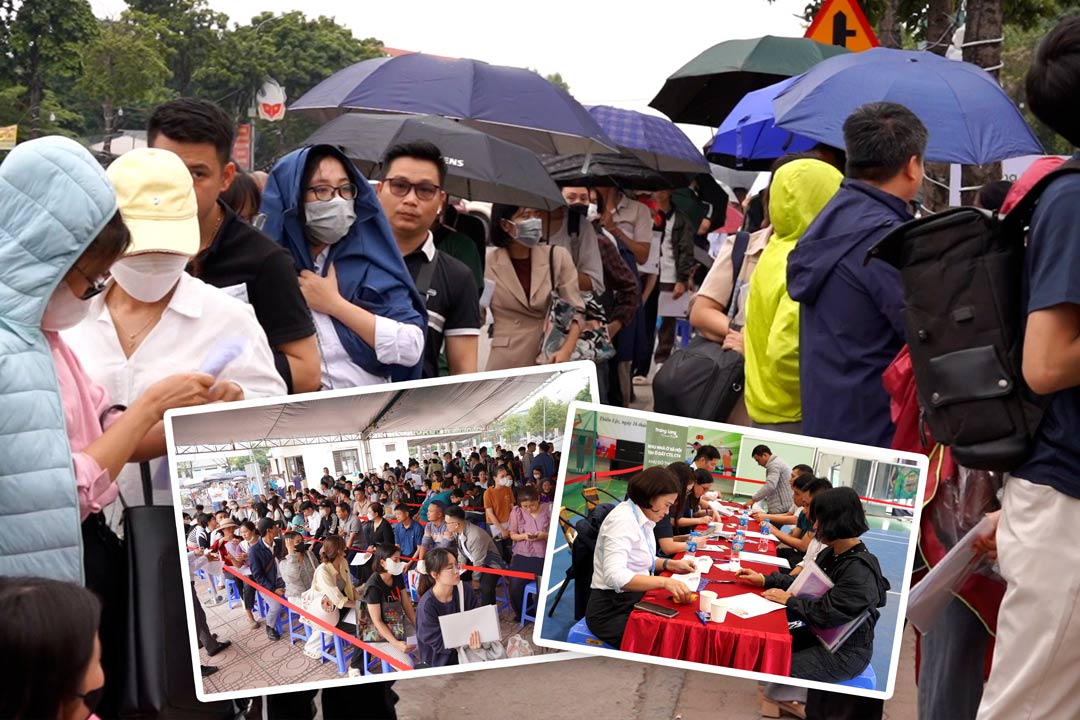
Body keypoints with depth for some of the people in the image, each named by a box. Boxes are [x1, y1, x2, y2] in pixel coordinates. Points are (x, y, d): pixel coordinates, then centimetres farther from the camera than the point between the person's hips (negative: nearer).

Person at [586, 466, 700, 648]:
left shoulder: (641, 518, 8)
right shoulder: (622, 520, -20)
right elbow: (615, 576, -32)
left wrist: (671, 564, 6)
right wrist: (664, 582, -37)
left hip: (633, 601, 9)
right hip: (612, 611, -9)